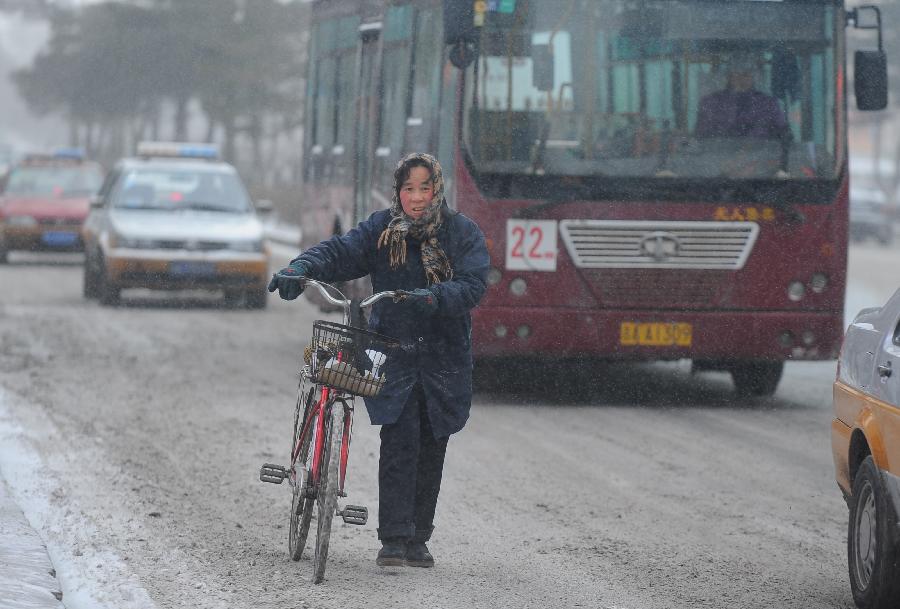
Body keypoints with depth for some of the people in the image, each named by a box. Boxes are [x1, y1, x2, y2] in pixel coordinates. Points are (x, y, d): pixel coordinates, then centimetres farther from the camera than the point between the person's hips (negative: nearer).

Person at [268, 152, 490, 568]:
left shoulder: (464, 233, -2)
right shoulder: (381, 230, 1)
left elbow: (472, 285, -15)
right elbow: (340, 252, -11)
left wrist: (431, 298, -34)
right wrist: (300, 269, -32)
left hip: (444, 358, 1)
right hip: (393, 350, -1)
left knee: (430, 449, 6)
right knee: (399, 440, -15)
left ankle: (417, 539, 18)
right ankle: (393, 538, -14)